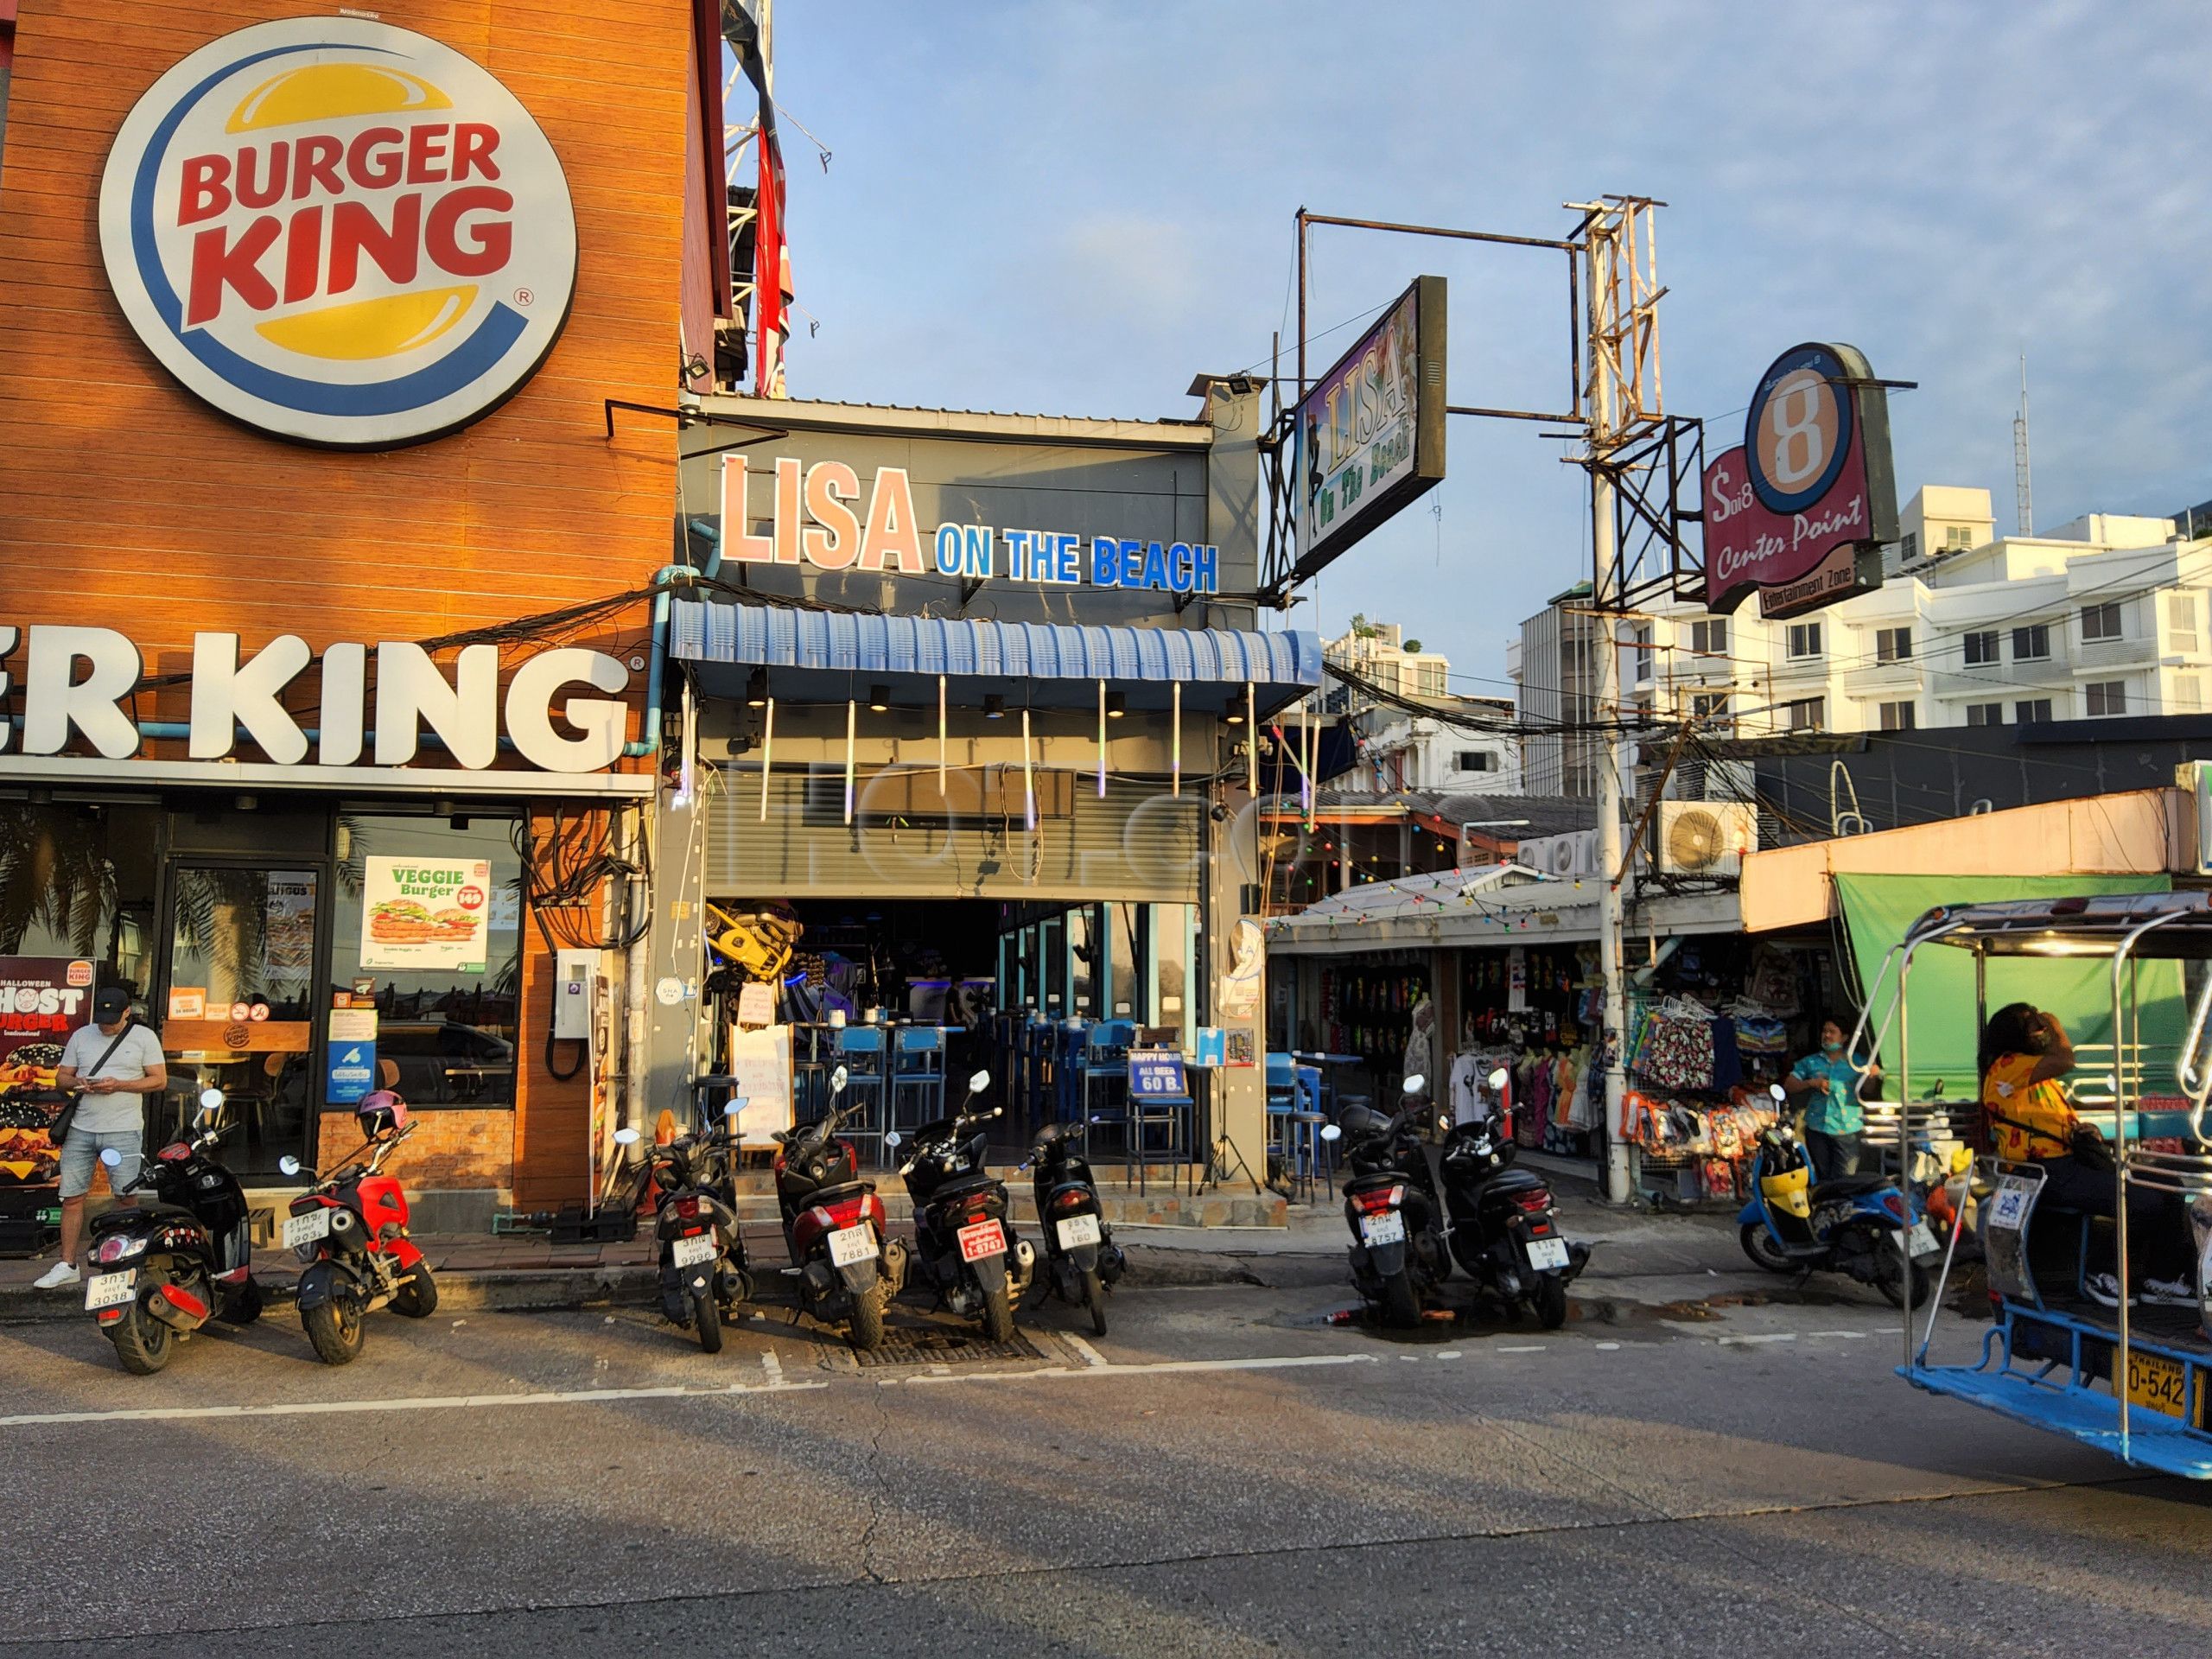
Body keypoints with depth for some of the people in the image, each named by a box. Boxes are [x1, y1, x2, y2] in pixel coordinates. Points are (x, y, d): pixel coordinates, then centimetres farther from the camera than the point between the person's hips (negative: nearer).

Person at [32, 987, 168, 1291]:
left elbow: (160, 1080, -1)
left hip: (123, 1131, -3)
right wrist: (77, 1083, -9)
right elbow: (61, 1076, 14)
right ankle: (67, 1265, 13)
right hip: (80, 1129, 3)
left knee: (126, 1198, -3)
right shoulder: (81, 1036, 12)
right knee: (72, 1197, 4)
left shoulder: (144, 1037, 3)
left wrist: (119, 1085, -13)